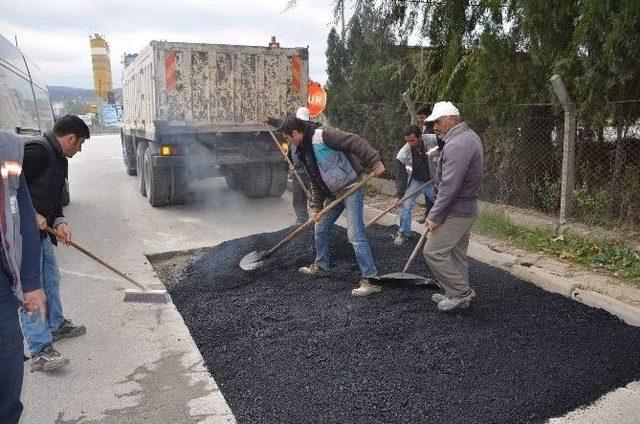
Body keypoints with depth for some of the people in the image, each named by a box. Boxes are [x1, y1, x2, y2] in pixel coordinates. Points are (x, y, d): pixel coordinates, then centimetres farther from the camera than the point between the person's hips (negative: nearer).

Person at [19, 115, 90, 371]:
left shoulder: (59, 159, 14)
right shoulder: (37, 152, -18)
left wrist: (59, 221, 0)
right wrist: (32, 215, -21)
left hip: (41, 229, 10)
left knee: (50, 278, 21)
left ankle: (56, 325, 39)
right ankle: (41, 351, -5)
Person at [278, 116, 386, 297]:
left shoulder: (322, 135, -20)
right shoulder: (304, 151, 9)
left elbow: (356, 142, -26)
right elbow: (314, 182, 13)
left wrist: (374, 162, -30)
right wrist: (316, 207, 8)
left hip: (351, 187, -9)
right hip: (333, 193, 10)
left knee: (355, 234, -14)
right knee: (321, 228, 17)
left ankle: (370, 279, -8)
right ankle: (321, 266, 37)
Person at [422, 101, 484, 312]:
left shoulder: (457, 145, -23)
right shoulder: (469, 136, 13)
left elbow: (450, 186, -27)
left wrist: (435, 215, -21)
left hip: (455, 211, -10)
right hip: (465, 208, 10)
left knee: (434, 251, -5)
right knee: (456, 253, 17)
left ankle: (460, 291, 6)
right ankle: (459, 295, 27)